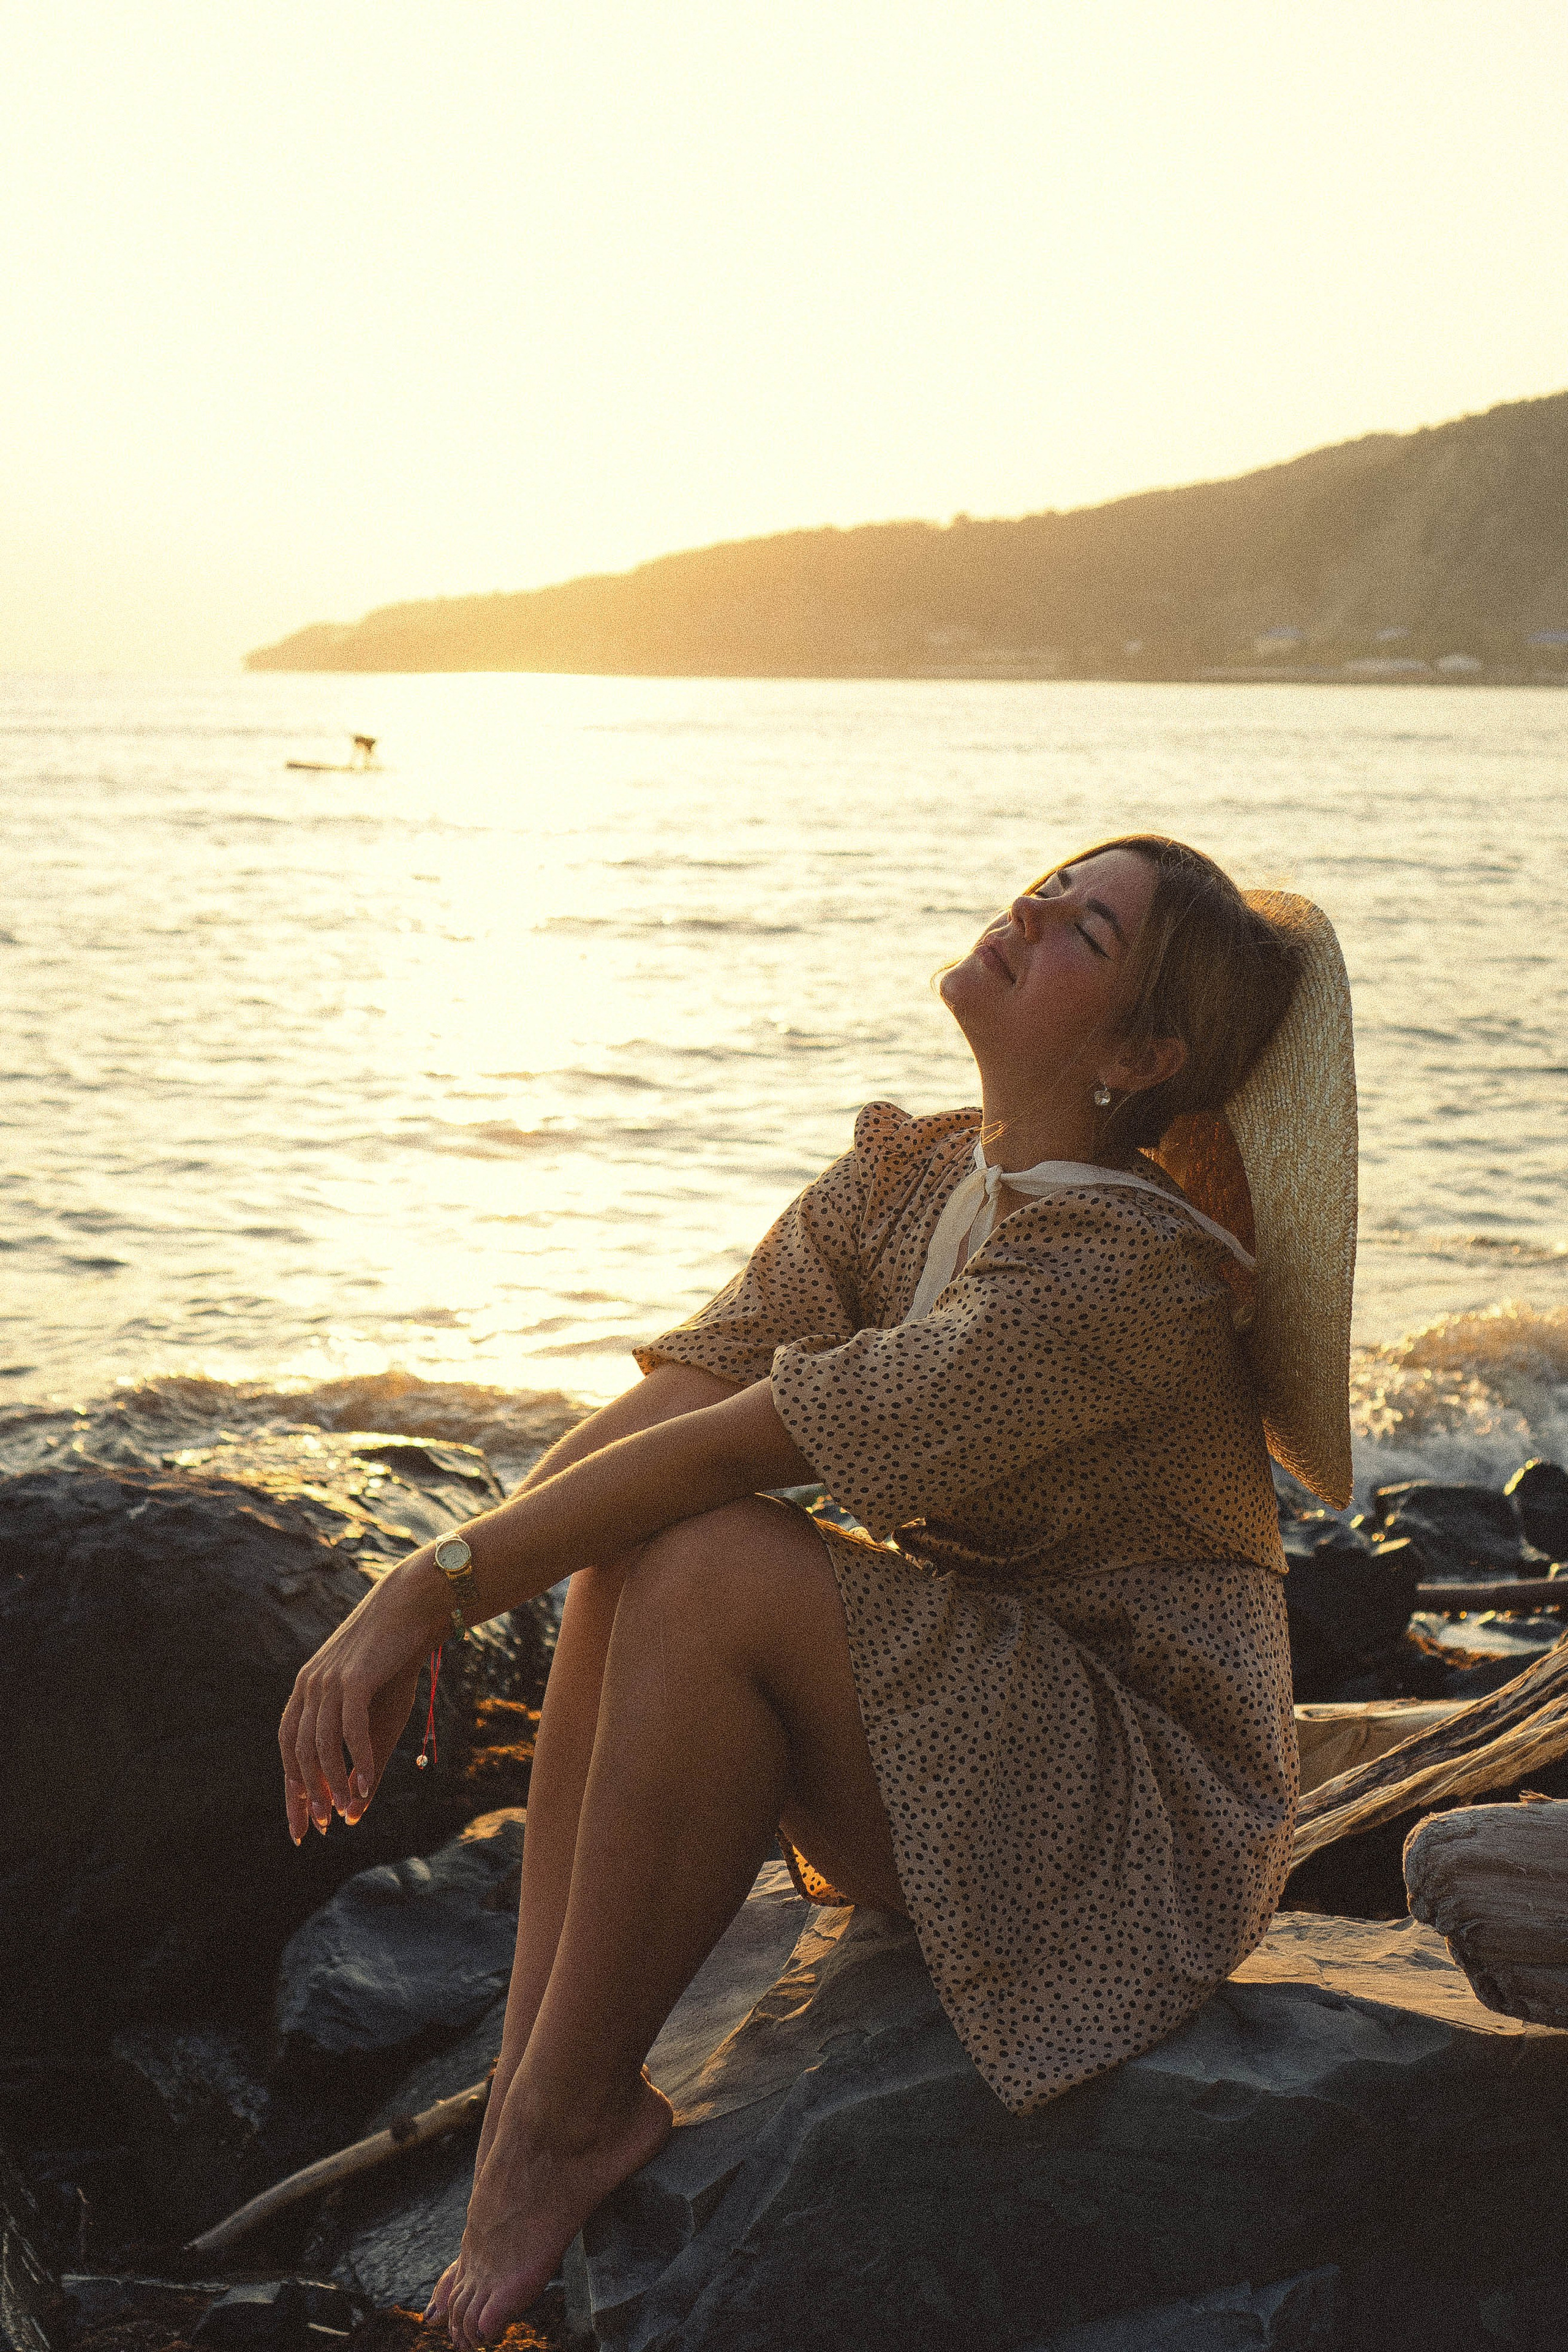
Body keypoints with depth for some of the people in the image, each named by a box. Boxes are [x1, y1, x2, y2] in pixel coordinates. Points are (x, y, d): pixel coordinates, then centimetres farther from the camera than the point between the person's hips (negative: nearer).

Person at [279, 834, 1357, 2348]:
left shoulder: (1126, 1271, -23)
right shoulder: (905, 1176, 3)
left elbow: (743, 1442, -26)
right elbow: (668, 1397, -5)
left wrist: (436, 1586, -23)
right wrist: (412, 1602, -17)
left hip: (1150, 1820, -8)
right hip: (954, 1740, 8)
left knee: (712, 1567, -27)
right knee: (634, 1535, -12)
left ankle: (570, 2114, -12)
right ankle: (531, 2069, -12)